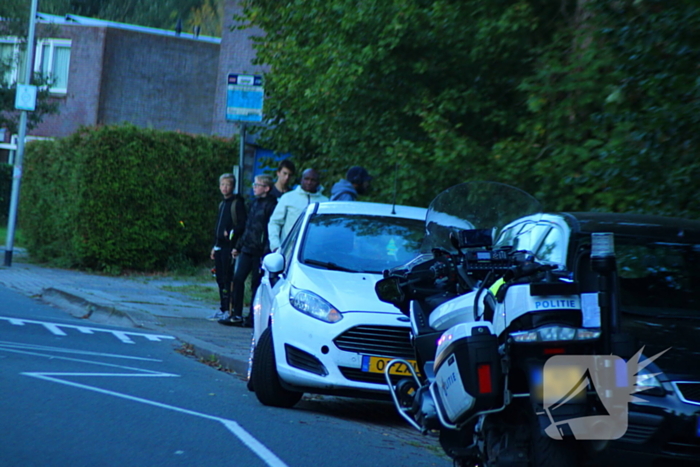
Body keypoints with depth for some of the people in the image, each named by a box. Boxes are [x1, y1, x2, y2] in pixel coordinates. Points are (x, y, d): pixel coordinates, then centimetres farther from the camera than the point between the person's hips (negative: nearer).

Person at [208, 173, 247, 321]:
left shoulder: (238, 203, -5)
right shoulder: (222, 204, 20)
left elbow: (243, 225, -13)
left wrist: (232, 233, -27)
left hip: (230, 246, -8)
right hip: (220, 246, 8)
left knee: (228, 279, -10)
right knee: (220, 279, 10)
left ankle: (228, 310, -10)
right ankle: (222, 309, 15)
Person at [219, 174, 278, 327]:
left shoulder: (271, 205, -9)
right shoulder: (254, 203, 16)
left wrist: (267, 251, -19)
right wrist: (238, 246, 22)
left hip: (260, 251, -8)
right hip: (247, 249, 8)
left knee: (256, 283, -2)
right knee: (238, 279, 4)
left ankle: (253, 318, 5)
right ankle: (236, 315, 8)